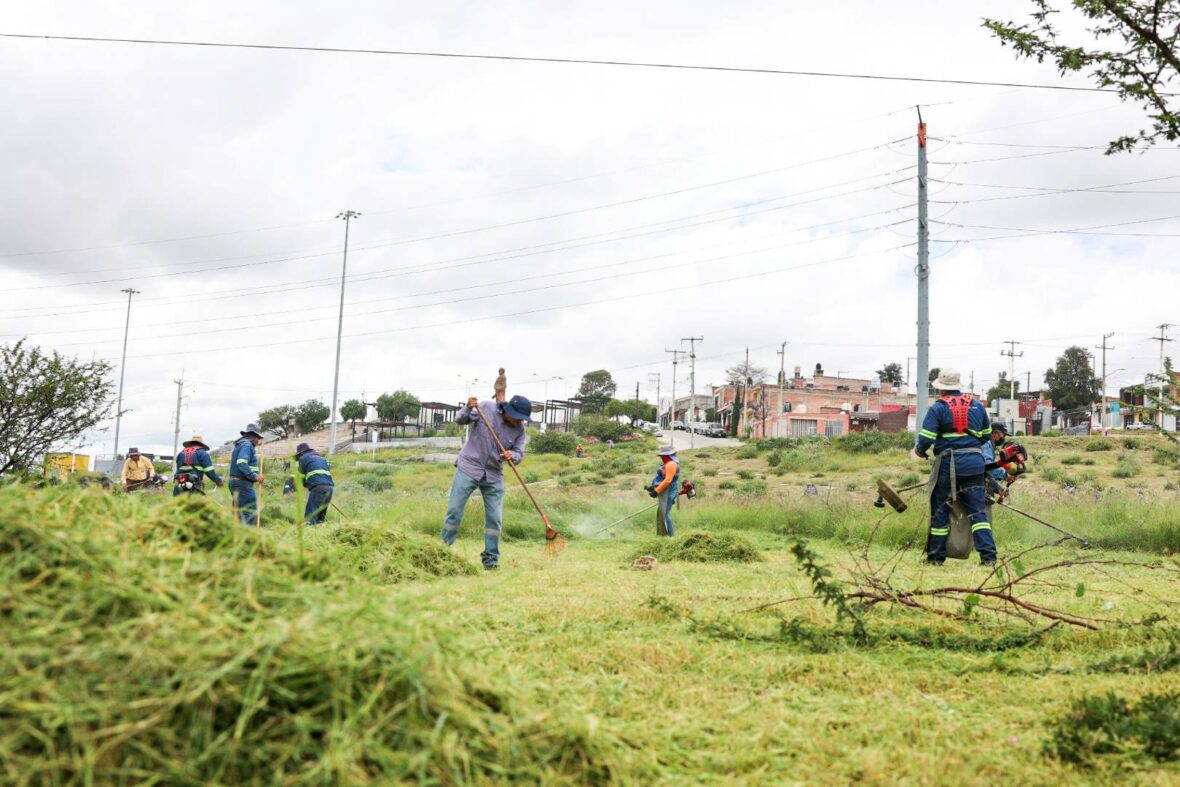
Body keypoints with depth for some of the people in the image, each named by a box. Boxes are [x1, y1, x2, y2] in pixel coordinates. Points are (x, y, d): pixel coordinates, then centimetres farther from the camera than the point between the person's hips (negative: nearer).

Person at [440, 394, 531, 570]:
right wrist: (468, 409, -25)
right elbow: (460, 420, -4)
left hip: (494, 476, 3)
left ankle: (490, 558, 14)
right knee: (454, 510, -3)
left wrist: (512, 456, -25)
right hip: (468, 469, -2)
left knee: (495, 519, 1)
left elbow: (519, 454, -1)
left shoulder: (519, 429, -3)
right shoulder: (486, 408, -9)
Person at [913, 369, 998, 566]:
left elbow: (926, 439, -10)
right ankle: (988, 555, -6)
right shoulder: (977, 405, 10)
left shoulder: (938, 408, -4)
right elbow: (987, 435, 18)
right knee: (977, 510, 5)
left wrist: (919, 451, 10)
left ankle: (936, 556, 14)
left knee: (940, 510, 7)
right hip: (974, 462, 3)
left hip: (948, 463, -3)